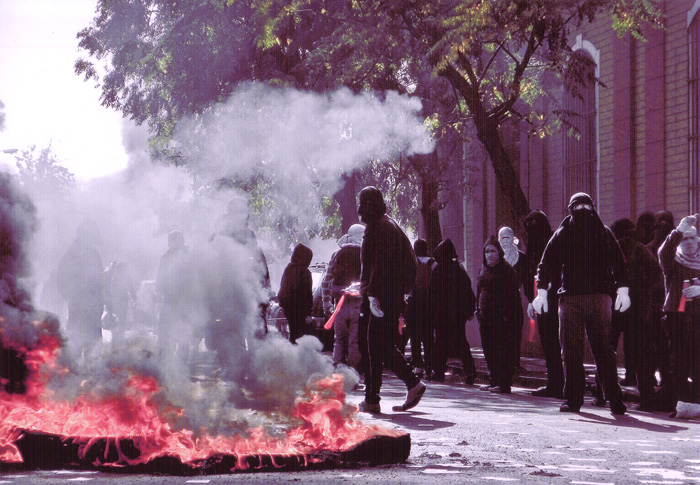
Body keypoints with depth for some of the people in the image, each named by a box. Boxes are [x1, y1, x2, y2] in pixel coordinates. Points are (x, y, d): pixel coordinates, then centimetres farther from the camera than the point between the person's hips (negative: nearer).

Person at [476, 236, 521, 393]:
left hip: (501, 317, -7)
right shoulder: (483, 270, 17)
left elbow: (512, 294, -10)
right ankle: (493, 381, 15)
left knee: (504, 350, -7)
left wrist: (506, 314, -17)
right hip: (485, 316, 7)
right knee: (489, 350, 8)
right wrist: (479, 310, 13)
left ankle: (504, 384, -7)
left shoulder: (506, 270, -5)